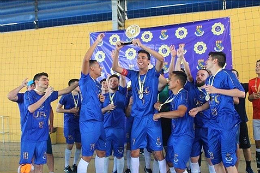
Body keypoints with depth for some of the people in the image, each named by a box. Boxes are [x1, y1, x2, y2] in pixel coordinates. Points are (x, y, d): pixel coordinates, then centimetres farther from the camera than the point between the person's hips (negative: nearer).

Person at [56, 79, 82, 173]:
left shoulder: (81, 96, 5)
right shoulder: (66, 96, -6)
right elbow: (57, 109, -3)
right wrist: (70, 111, -12)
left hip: (80, 123, 4)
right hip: (69, 123, -4)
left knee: (79, 145, 7)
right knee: (70, 145, 1)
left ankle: (75, 164, 25)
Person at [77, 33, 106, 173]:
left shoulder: (97, 83, 17)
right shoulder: (85, 79, -5)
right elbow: (86, 59, -20)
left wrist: (102, 100, 7)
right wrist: (97, 42, -14)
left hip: (99, 121, 9)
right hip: (88, 122, -8)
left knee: (101, 152, 17)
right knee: (87, 156, -4)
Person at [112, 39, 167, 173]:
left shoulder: (153, 73, -2)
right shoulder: (133, 75, 7)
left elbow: (161, 59, -19)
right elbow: (115, 68, 2)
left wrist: (142, 46, -23)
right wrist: (117, 51, -12)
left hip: (152, 118, -3)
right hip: (138, 118, 3)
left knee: (158, 152, 4)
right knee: (134, 151, 10)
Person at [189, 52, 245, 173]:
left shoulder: (225, 75, -7)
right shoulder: (209, 80, 17)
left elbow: (241, 93, -17)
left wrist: (216, 90, -17)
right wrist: (198, 109, 11)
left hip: (227, 122, -8)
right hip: (213, 123, 8)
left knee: (228, 160, -3)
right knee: (215, 159, 12)